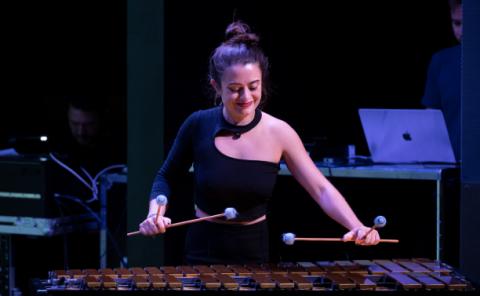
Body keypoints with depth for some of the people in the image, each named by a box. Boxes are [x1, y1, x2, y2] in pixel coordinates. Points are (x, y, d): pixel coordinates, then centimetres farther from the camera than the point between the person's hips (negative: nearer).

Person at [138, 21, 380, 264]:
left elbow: (321, 189, -13)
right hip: (203, 250, -1)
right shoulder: (199, 126, -11)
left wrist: (357, 227, -28)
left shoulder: (279, 133, -11)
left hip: (254, 251, 1)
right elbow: (166, 178, 2)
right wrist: (156, 212, -17)